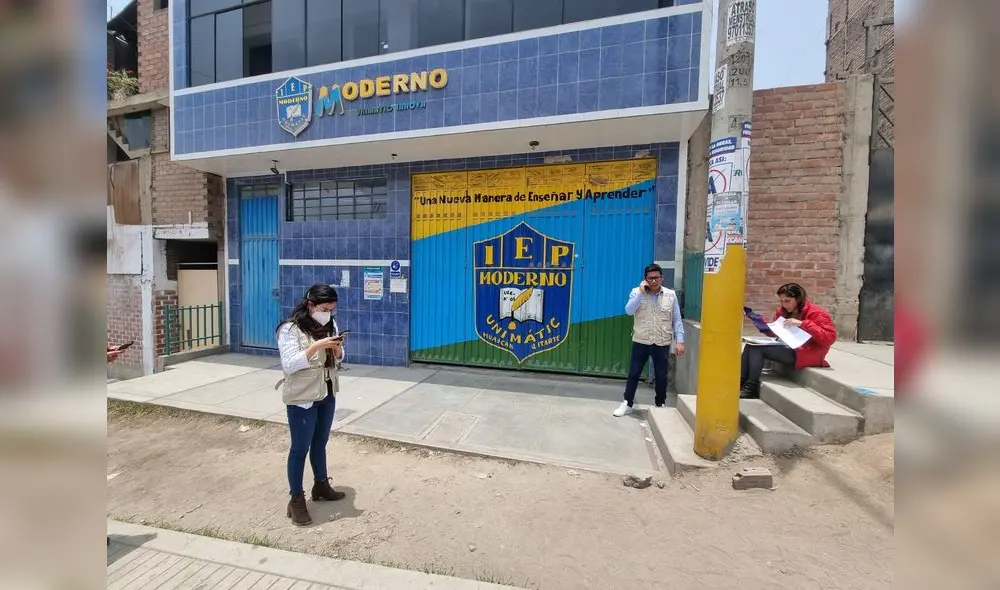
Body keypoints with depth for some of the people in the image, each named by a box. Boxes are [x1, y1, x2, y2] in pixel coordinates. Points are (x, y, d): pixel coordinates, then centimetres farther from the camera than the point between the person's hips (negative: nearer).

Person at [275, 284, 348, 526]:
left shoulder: (330, 325, 3)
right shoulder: (290, 329, -15)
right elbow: (289, 365, -21)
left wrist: (337, 349, -13)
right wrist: (316, 346, -30)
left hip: (327, 393, 6)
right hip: (301, 397, -6)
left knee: (320, 443, 20)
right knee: (300, 448, 5)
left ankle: (321, 486, 37)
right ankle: (296, 499, 21)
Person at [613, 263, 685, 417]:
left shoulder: (671, 295, 1)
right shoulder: (637, 292, -2)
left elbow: (677, 320, 2)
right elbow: (629, 311, -15)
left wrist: (679, 341, -4)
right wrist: (641, 292, -17)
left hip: (662, 344, 1)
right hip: (641, 342, -1)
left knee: (661, 376, 12)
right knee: (634, 374, 5)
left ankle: (660, 405, 30)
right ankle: (627, 404, 18)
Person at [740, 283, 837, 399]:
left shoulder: (816, 313, -8)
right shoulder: (783, 311, 12)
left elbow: (830, 337, -18)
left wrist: (802, 324, -25)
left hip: (807, 354, -8)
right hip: (788, 348, 8)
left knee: (757, 348, -24)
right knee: (751, 345, -13)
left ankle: (751, 388, -20)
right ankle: (741, 382, -18)